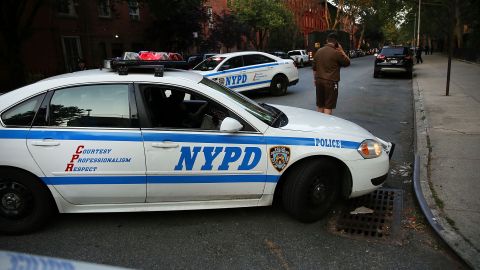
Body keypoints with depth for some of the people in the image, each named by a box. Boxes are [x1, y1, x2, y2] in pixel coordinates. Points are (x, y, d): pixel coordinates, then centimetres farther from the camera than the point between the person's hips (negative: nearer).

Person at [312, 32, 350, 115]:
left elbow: (314, 68, 12)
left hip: (319, 81, 6)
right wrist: (341, 51, 6)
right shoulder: (336, 53, -12)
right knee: (328, 106, -2)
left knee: (320, 105, 16)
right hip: (331, 82, -6)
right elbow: (347, 62, 1)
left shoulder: (318, 51, 6)